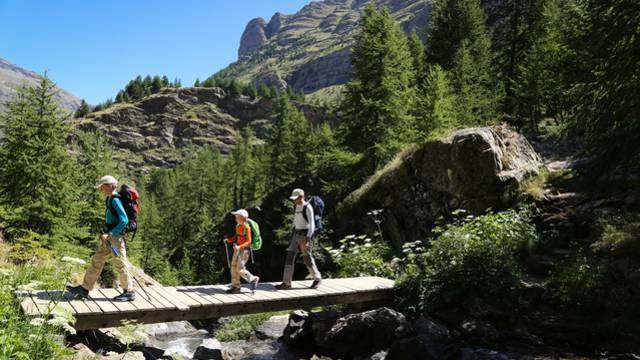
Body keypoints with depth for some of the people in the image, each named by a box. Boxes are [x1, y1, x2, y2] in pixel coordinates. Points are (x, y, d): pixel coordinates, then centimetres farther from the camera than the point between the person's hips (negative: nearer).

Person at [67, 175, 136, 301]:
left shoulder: (115, 200, -17)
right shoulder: (110, 199, 12)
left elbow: (124, 220, -24)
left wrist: (110, 234, -22)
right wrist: (106, 234, 15)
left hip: (116, 237, -10)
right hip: (109, 237, 10)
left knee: (120, 264, -1)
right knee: (96, 261, 13)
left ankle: (129, 292, 10)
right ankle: (84, 289, 21)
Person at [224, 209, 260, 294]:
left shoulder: (247, 227, -17)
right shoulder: (238, 226, 7)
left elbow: (249, 241, -18)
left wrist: (239, 247, -29)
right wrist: (228, 240, 3)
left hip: (245, 249, -8)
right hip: (238, 249, 8)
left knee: (240, 269, -9)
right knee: (234, 267, 6)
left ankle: (253, 279, 12)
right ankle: (235, 287, 14)